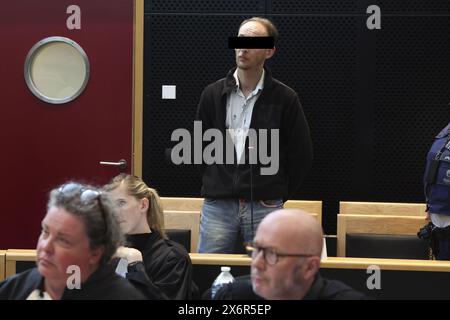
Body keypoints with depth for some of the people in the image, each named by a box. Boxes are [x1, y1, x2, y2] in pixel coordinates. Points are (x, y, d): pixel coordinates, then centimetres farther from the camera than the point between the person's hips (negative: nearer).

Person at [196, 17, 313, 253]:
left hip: (264, 207, -2)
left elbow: (301, 154, 4)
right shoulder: (213, 94, 5)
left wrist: (278, 194, 3)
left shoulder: (285, 98, -2)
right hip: (217, 206, 2)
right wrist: (212, 184, 10)